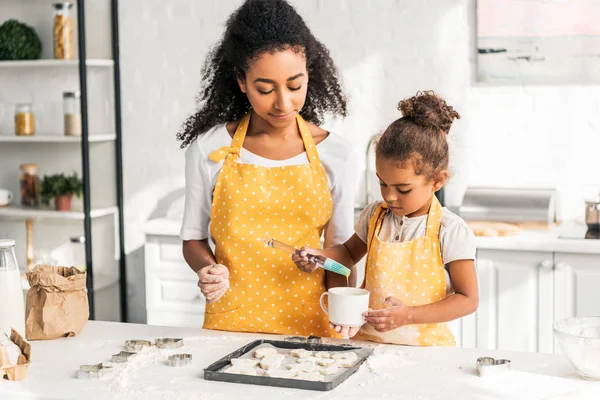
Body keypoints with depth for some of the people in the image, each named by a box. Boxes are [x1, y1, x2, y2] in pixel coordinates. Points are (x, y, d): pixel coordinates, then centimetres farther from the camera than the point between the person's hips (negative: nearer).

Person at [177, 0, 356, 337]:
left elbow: (339, 248, 7)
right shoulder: (209, 148, -1)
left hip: (309, 323, 0)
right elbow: (194, 237, 8)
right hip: (230, 321, 0)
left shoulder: (335, 154, 0)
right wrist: (207, 269, -11)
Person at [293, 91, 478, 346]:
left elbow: (468, 299, -5)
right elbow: (350, 252, 27)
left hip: (424, 346, -4)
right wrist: (319, 257, 6)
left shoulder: (452, 231, -7)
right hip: (367, 340, 4)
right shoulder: (375, 216, 7)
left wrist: (409, 315, -14)